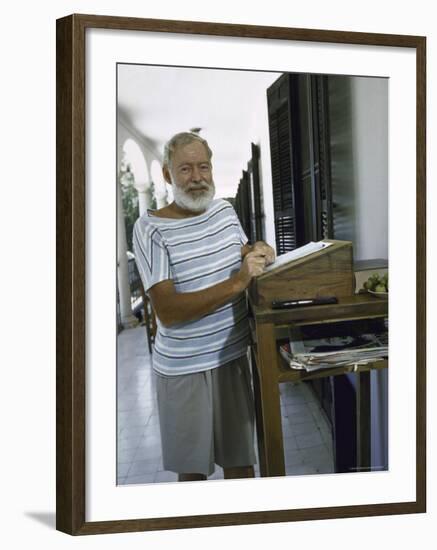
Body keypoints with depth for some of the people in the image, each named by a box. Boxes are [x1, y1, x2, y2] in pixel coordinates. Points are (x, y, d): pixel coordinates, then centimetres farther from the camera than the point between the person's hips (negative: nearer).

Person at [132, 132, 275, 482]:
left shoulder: (225, 209, 2)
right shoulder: (150, 228, -15)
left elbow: (242, 253, 19)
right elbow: (167, 312, -23)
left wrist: (258, 252, -5)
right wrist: (236, 283, -31)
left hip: (234, 354, 4)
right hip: (183, 367, -4)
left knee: (240, 461, 16)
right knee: (193, 467, 15)